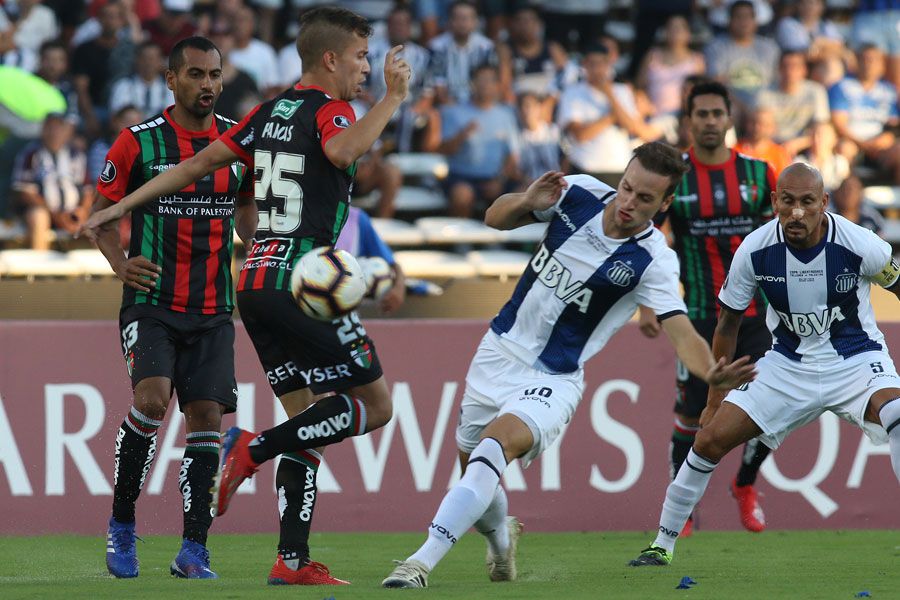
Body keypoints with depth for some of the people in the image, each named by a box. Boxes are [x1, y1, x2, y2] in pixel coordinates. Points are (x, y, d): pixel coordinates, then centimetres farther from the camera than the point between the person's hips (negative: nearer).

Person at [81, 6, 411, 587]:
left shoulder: (270, 113, 17)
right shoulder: (330, 111, -7)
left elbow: (197, 164, 18)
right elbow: (341, 150, -31)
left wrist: (122, 206, 23)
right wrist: (393, 98, -23)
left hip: (256, 282, 9)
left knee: (305, 415, 10)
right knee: (375, 403, -2)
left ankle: (293, 558, 2)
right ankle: (253, 449, -13)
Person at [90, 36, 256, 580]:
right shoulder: (138, 142, -3)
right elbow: (102, 210, 7)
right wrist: (119, 262, -9)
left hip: (213, 309, 3)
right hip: (151, 300, -3)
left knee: (207, 415, -3)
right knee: (152, 398, -22)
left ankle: (194, 550, 3)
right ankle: (121, 524, -4)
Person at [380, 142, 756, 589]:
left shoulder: (652, 262, -19)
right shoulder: (579, 193, -7)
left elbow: (682, 334, -28)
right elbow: (496, 217, 4)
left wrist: (711, 373, -50)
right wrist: (527, 202, -18)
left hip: (552, 380, -5)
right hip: (499, 352, 5)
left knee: (496, 445, -31)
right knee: (472, 471, 15)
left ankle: (421, 563, -35)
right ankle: (501, 540, 49)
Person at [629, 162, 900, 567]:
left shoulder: (860, 245, -22)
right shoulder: (755, 250, -16)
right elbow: (728, 324, -1)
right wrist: (715, 399, 2)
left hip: (856, 362, -2)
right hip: (789, 364, 3)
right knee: (711, 438, -8)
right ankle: (663, 545, 11)